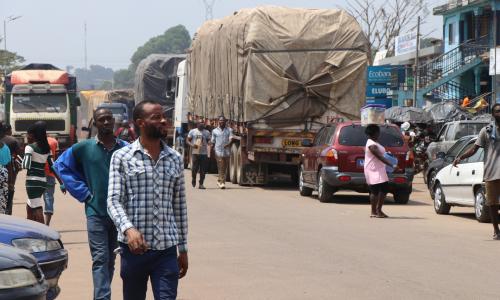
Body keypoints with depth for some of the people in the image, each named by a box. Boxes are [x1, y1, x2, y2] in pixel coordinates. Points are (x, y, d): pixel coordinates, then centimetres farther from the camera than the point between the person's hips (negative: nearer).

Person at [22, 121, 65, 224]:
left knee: (38, 213, -11)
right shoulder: (46, 149, 11)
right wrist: (61, 183, 12)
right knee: (29, 208, 21)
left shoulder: (30, 147, -8)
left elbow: (26, 165, -18)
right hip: (43, 182, 7)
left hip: (33, 182, -7)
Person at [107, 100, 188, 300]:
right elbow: (114, 201, -8)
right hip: (134, 247, -2)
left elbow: (179, 206, 14)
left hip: (167, 248, 2)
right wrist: (128, 229, -27)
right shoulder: (122, 158, -1)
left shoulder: (175, 159, 10)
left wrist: (183, 249, 14)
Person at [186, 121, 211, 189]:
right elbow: (187, 140, 7)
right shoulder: (192, 131, 8)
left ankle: (201, 184, 2)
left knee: (203, 169, -3)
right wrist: (192, 145, -13)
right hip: (195, 152, -1)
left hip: (204, 153, 1)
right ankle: (193, 178, 25)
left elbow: (209, 141, 15)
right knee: (194, 168, -3)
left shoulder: (207, 132, 12)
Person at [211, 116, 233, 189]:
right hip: (218, 151, -2)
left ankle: (219, 180, 27)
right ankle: (222, 183, -14)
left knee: (225, 168, 10)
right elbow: (213, 142, 12)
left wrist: (229, 143, -29)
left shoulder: (229, 130, 8)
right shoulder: (214, 131, 8)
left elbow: (231, 138, -7)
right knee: (221, 167, -12)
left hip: (227, 151, 2)